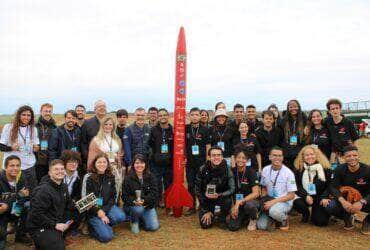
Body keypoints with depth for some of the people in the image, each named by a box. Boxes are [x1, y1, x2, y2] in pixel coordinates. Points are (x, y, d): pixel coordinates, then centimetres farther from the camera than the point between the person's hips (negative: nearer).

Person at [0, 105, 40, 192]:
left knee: (32, 191, 1)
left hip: (29, 165, 3)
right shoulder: (8, 127, -2)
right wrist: (11, 148, -21)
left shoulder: (33, 129, 9)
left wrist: (36, 148, -7)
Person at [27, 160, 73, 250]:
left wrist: (67, 220, 1)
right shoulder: (43, 190, -17)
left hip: (57, 224, 9)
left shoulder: (63, 187, 7)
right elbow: (36, 214, -21)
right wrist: (55, 225, -19)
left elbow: (67, 207, 17)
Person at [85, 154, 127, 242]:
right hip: (94, 210, -3)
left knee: (121, 217, -28)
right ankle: (93, 225, 10)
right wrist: (99, 212, -17)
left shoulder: (111, 178, 1)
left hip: (107, 206, 4)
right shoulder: (90, 179, -8)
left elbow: (113, 197, 0)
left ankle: (103, 224, -1)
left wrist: (104, 210, -14)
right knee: (106, 236, -18)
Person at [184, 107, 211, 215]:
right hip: (189, 162, 2)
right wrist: (184, 157, 0)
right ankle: (192, 206, 19)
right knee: (190, 185, 8)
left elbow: (208, 146, -1)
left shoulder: (205, 129, -2)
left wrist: (208, 161, -5)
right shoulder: (186, 128, 3)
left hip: (202, 162, -2)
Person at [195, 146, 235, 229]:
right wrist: (206, 211, -9)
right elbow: (198, 190, -8)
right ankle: (212, 215, 21)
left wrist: (219, 195, -37)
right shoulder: (203, 169, -13)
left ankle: (222, 218, 0)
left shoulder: (227, 170, -14)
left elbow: (232, 189, -18)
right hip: (206, 201, 0)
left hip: (222, 198, 0)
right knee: (205, 224, -15)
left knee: (227, 201, -33)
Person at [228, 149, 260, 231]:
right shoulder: (232, 172, -2)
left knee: (249, 205, -39)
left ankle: (253, 219, -3)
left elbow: (256, 193, -19)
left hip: (251, 200, -3)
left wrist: (240, 202, -26)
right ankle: (245, 218, 16)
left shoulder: (251, 172, -13)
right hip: (237, 203, 3)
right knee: (233, 227, -18)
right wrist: (233, 206, -8)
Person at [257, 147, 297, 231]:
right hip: (269, 201, 4)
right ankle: (273, 218, 19)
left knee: (274, 211, -38)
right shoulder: (265, 170, 1)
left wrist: (274, 201, -23)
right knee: (261, 225, -13)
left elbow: (291, 195, -13)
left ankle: (285, 219, -2)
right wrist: (263, 202, -5)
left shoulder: (288, 173, -13)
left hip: (284, 202, -4)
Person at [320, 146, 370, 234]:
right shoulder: (340, 170, -8)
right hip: (346, 200, 1)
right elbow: (333, 187, -12)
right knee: (329, 206, -29)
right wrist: (342, 201, -30)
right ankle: (347, 218, 8)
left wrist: (361, 202, -35)